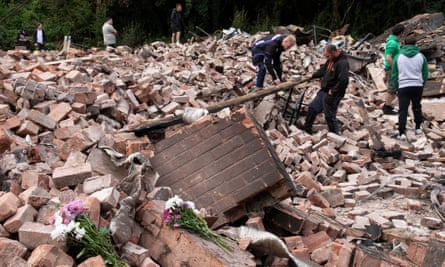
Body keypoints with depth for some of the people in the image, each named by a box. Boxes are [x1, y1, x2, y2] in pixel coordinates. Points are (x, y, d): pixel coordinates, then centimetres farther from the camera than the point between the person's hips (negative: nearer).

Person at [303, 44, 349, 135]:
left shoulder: (342, 63, -24)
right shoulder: (331, 60, 6)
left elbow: (343, 80, -30)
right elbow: (323, 70, 23)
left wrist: (333, 91, -23)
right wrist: (312, 76, 16)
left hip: (332, 94, -10)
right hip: (324, 91, 10)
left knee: (330, 116, 0)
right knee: (312, 108, 17)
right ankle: (307, 128, 32)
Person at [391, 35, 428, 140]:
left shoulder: (398, 57, 2)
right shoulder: (421, 56, 3)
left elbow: (394, 74, 4)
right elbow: (425, 74, 6)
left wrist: (396, 88, 13)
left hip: (403, 87, -1)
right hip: (417, 86, 1)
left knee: (403, 110, -2)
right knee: (417, 107, 20)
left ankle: (402, 133, -11)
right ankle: (418, 127, 28)